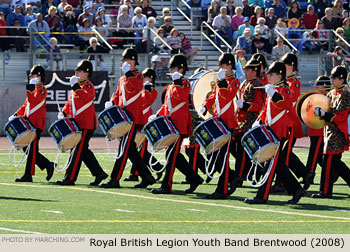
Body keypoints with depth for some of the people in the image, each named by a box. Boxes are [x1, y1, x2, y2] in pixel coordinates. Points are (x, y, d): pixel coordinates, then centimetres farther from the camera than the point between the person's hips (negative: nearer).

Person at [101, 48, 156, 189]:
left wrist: (128, 73, -22)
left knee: (125, 149, -10)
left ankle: (115, 180, -12)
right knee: (131, 150, 9)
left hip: (133, 118, -9)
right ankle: (147, 178, 14)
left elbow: (132, 89, -24)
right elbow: (118, 95, 25)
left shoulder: (138, 77, -4)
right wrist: (111, 103, 6)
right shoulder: (122, 80, 19)